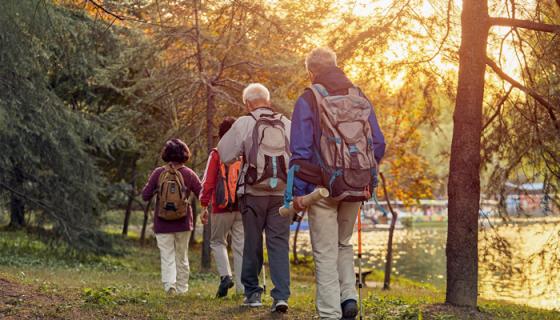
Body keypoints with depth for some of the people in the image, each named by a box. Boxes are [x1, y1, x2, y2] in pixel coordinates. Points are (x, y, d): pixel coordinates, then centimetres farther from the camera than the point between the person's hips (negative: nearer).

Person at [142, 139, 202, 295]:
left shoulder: (158, 173, -6)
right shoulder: (189, 174, -6)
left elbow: (145, 195, -4)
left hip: (162, 223, -1)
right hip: (183, 223, 1)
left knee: (167, 256, 2)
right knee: (182, 257, 14)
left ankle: (169, 284, -19)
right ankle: (182, 289, 18)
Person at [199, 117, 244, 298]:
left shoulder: (217, 155, -2)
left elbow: (208, 182, -4)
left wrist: (204, 206, -1)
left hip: (222, 208, -2)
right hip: (243, 208, 2)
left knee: (217, 242, 14)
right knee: (240, 246, 6)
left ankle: (225, 275, -8)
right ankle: (241, 288, 4)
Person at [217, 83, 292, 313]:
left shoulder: (244, 124, -4)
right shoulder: (286, 124, 3)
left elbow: (225, 155, 0)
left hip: (253, 193, -1)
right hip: (282, 193, 1)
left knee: (253, 243, 11)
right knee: (279, 243, 1)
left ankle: (252, 293, 17)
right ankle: (281, 296, -9)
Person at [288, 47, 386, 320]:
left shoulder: (308, 100, -5)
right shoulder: (360, 98, 8)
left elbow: (300, 149, -11)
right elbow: (378, 144, 7)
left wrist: (297, 190, -9)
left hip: (323, 186, -4)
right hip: (356, 187, 4)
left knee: (325, 253, 3)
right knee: (343, 245, 22)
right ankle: (348, 297, 8)